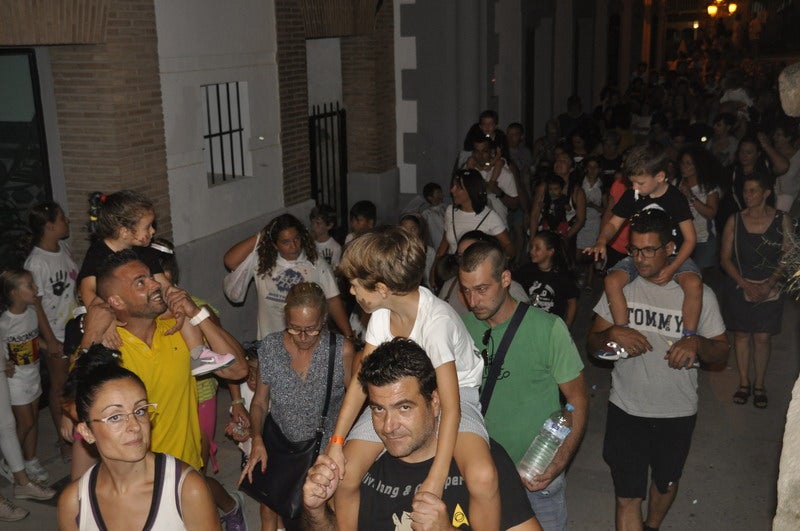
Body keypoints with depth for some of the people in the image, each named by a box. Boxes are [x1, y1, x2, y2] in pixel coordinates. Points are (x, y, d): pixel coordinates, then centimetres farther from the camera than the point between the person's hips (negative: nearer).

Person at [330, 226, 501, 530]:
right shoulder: (382, 312, -10)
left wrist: (435, 480, -32)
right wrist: (336, 442, -12)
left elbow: (450, 406, -29)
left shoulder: (437, 321, -30)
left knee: (483, 477, -33)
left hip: (456, 394, -5)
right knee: (343, 475, -10)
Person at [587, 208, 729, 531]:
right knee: (627, 497, -2)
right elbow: (592, 344, 0)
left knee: (666, 482, 23)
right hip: (626, 409, -1)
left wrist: (697, 344, -24)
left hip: (678, 412, 1)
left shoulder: (698, 294, -8)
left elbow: (721, 353, -2)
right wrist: (612, 334, -22)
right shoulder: (620, 287, -4)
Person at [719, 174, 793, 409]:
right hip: (739, 287, 1)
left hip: (770, 289, -1)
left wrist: (768, 285, -13)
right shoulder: (734, 220, -1)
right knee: (741, 334, 8)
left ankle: (759, 385, 16)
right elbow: (725, 259, 0)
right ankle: (744, 383, 21)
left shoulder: (782, 220, -3)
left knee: (762, 338, 1)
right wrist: (746, 285, -10)